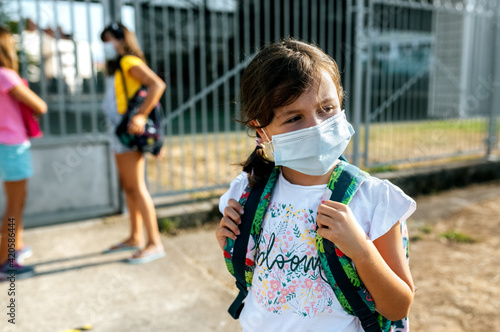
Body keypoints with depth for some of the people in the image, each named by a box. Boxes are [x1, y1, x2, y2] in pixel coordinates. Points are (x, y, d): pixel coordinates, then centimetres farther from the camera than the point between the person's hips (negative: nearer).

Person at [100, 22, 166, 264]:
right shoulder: (115, 68, 20)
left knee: (137, 187, -9)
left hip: (130, 131, -10)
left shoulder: (130, 63, -9)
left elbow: (158, 84, -22)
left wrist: (141, 115, -28)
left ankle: (154, 243, -3)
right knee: (127, 187, 14)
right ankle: (135, 237, 26)